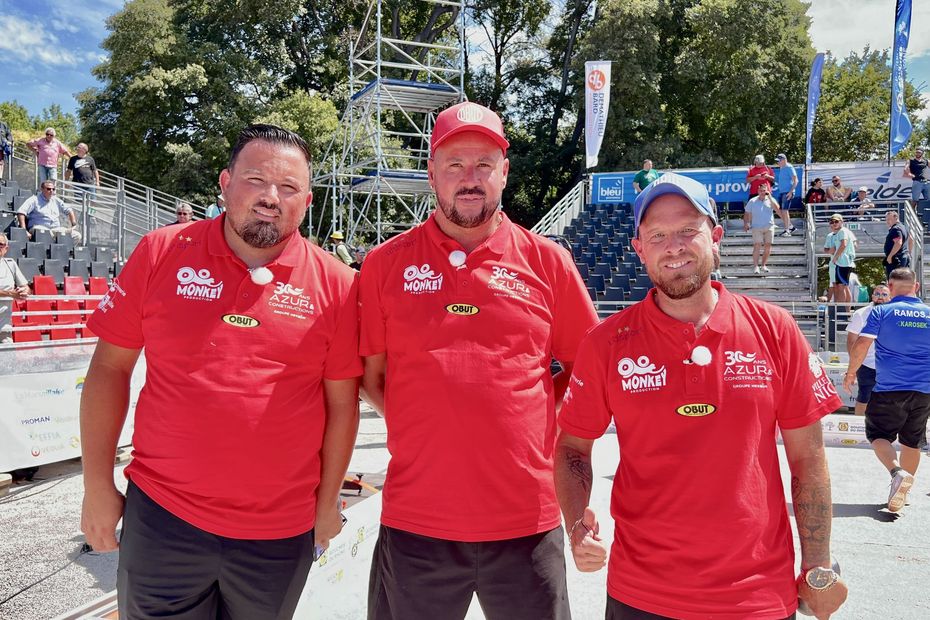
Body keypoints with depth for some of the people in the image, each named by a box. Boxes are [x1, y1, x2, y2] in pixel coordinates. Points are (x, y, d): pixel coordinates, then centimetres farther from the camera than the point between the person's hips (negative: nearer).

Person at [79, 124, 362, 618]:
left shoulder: (335, 283, -7)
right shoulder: (161, 253, -5)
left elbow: (342, 402, -1)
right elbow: (110, 367, 1)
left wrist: (328, 500, 3)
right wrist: (98, 486, 1)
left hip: (281, 532, 0)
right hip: (161, 516, 0)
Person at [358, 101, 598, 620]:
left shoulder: (548, 261, 0)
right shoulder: (386, 263, 0)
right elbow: (370, 374, 6)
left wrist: (530, 424, -1)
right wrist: (423, 432, -2)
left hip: (527, 517, 0)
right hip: (415, 521, 1)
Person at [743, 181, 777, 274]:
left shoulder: (770, 200, 7)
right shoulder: (752, 201, 6)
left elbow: (777, 208, -10)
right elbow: (747, 214, 10)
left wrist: (769, 197, -13)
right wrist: (745, 224, -3)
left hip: (769, 227, 2)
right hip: (757, 227, -2)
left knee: (768, 246, 3)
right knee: (757, 245, -14)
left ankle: (764, 265, 17)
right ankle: (755, 266, -13)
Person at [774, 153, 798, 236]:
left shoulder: (789, 168, -9)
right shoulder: (781, 168, 16)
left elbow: (795, 180, -13)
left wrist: (791, 191, -19)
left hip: (787, 192, -9)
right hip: (781, 192, 9)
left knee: (785, 211, -10)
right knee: (778, 210, 9)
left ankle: (787, 231, -5)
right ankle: (790, 226, 21)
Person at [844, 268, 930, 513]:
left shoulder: (881, 312, -6)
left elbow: (862, 344, -14)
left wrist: (850, 373, -1)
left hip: (889, 389, -4)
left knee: (878, 435, 8)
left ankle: (897, 472, -18)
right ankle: (902, 492, 22)